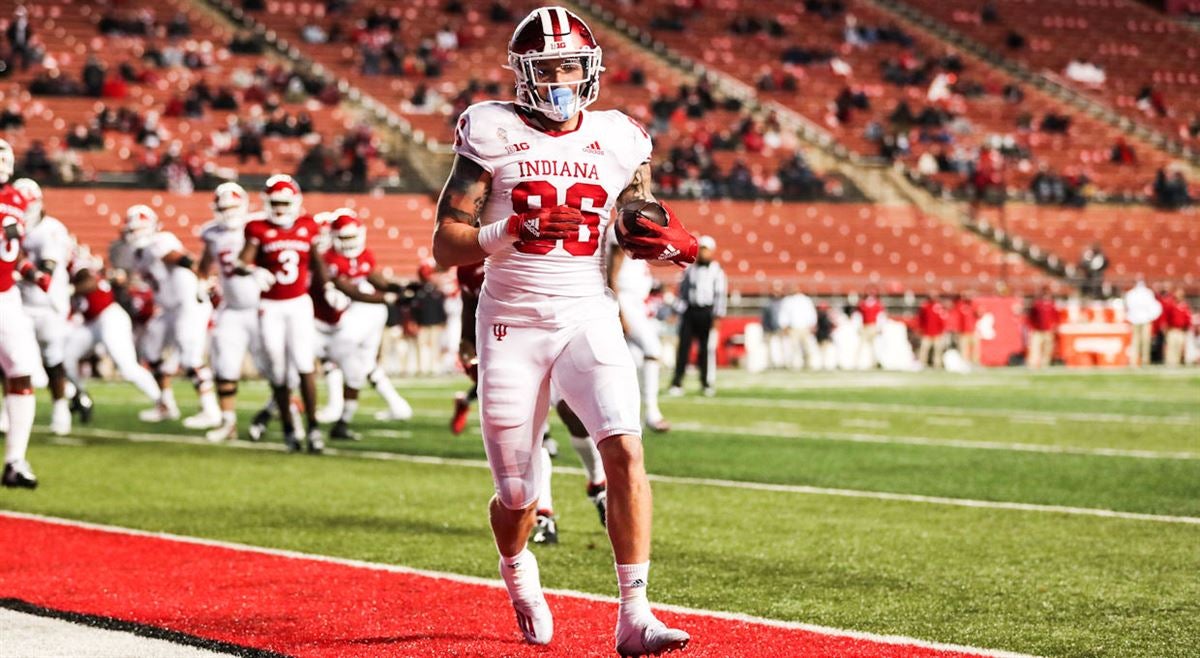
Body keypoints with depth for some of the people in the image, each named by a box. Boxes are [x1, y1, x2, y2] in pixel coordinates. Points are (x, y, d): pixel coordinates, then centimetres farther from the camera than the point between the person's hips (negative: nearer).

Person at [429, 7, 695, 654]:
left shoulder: (618, 141, 5)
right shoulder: (493, 136, -3)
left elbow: (638, 231, 17)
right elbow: (445, 244, -6)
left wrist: (670, 243, -7)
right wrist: (511, 232, -23)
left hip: (588, 315, 1)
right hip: (512, 321, -1)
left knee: (624, 449, -22)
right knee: (517, 495, 6)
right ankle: (518, 572, 42)